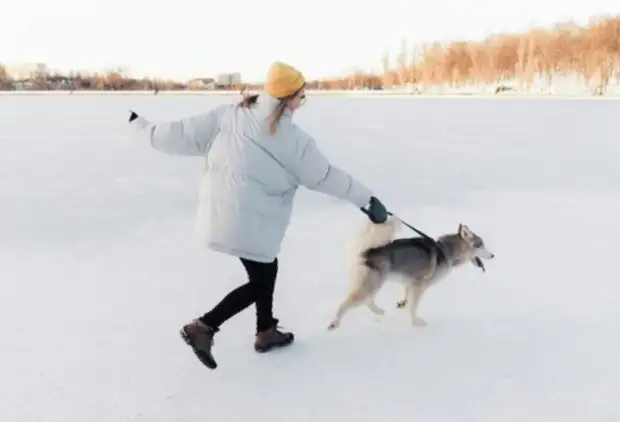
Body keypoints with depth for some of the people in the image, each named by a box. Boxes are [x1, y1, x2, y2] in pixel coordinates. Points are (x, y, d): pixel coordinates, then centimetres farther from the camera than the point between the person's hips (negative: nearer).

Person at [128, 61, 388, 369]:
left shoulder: (230, 115, -1)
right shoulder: (291, 138, -12)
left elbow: (187, 134, 0)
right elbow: (325, 176, -5)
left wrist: (146, 127, 14)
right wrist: (366, 199, 6)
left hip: (220, 213, 7)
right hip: (248, 221, -7)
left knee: (267, 268, 23)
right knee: (260, 282, 11)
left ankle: (266, 332, 36)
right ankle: (204, 327, 6)